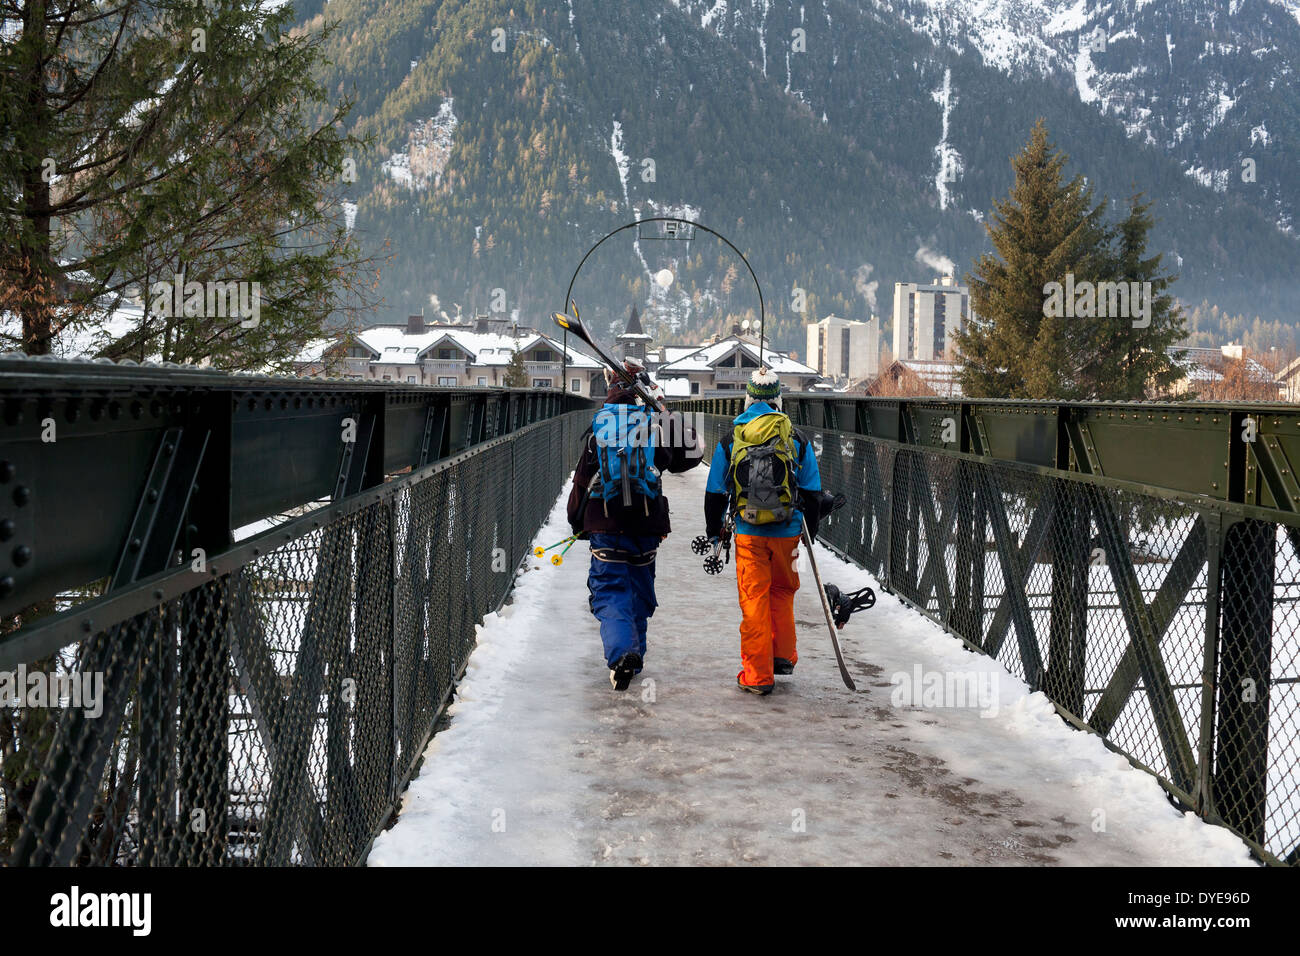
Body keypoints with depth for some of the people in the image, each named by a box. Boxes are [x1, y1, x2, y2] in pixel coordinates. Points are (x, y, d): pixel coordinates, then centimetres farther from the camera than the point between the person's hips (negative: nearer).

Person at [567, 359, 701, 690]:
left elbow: (582, 479, 3)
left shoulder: (599, 427, -2)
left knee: (610, 592, 0)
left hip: (605, 526, -1)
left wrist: (576, 521, 16)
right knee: (640, 591, 17)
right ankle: (634, 657, 24)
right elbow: (691, 454, 13)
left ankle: (621, 652, -23)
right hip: (648, 525, 2)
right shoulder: (659, 425, -2)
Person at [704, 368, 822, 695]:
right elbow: (812, 492, 6)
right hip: (787, 532, 1)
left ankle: (758, 675, 6)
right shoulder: (797, 440, 2)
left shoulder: (730, 440, 0)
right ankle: (783, 656, 26)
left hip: (748, 533, -1)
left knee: (754, 598, 4)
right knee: (782, 591, 21)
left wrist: (713, 531, 16)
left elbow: (715, 493, 5)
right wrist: (811, 530, 17)